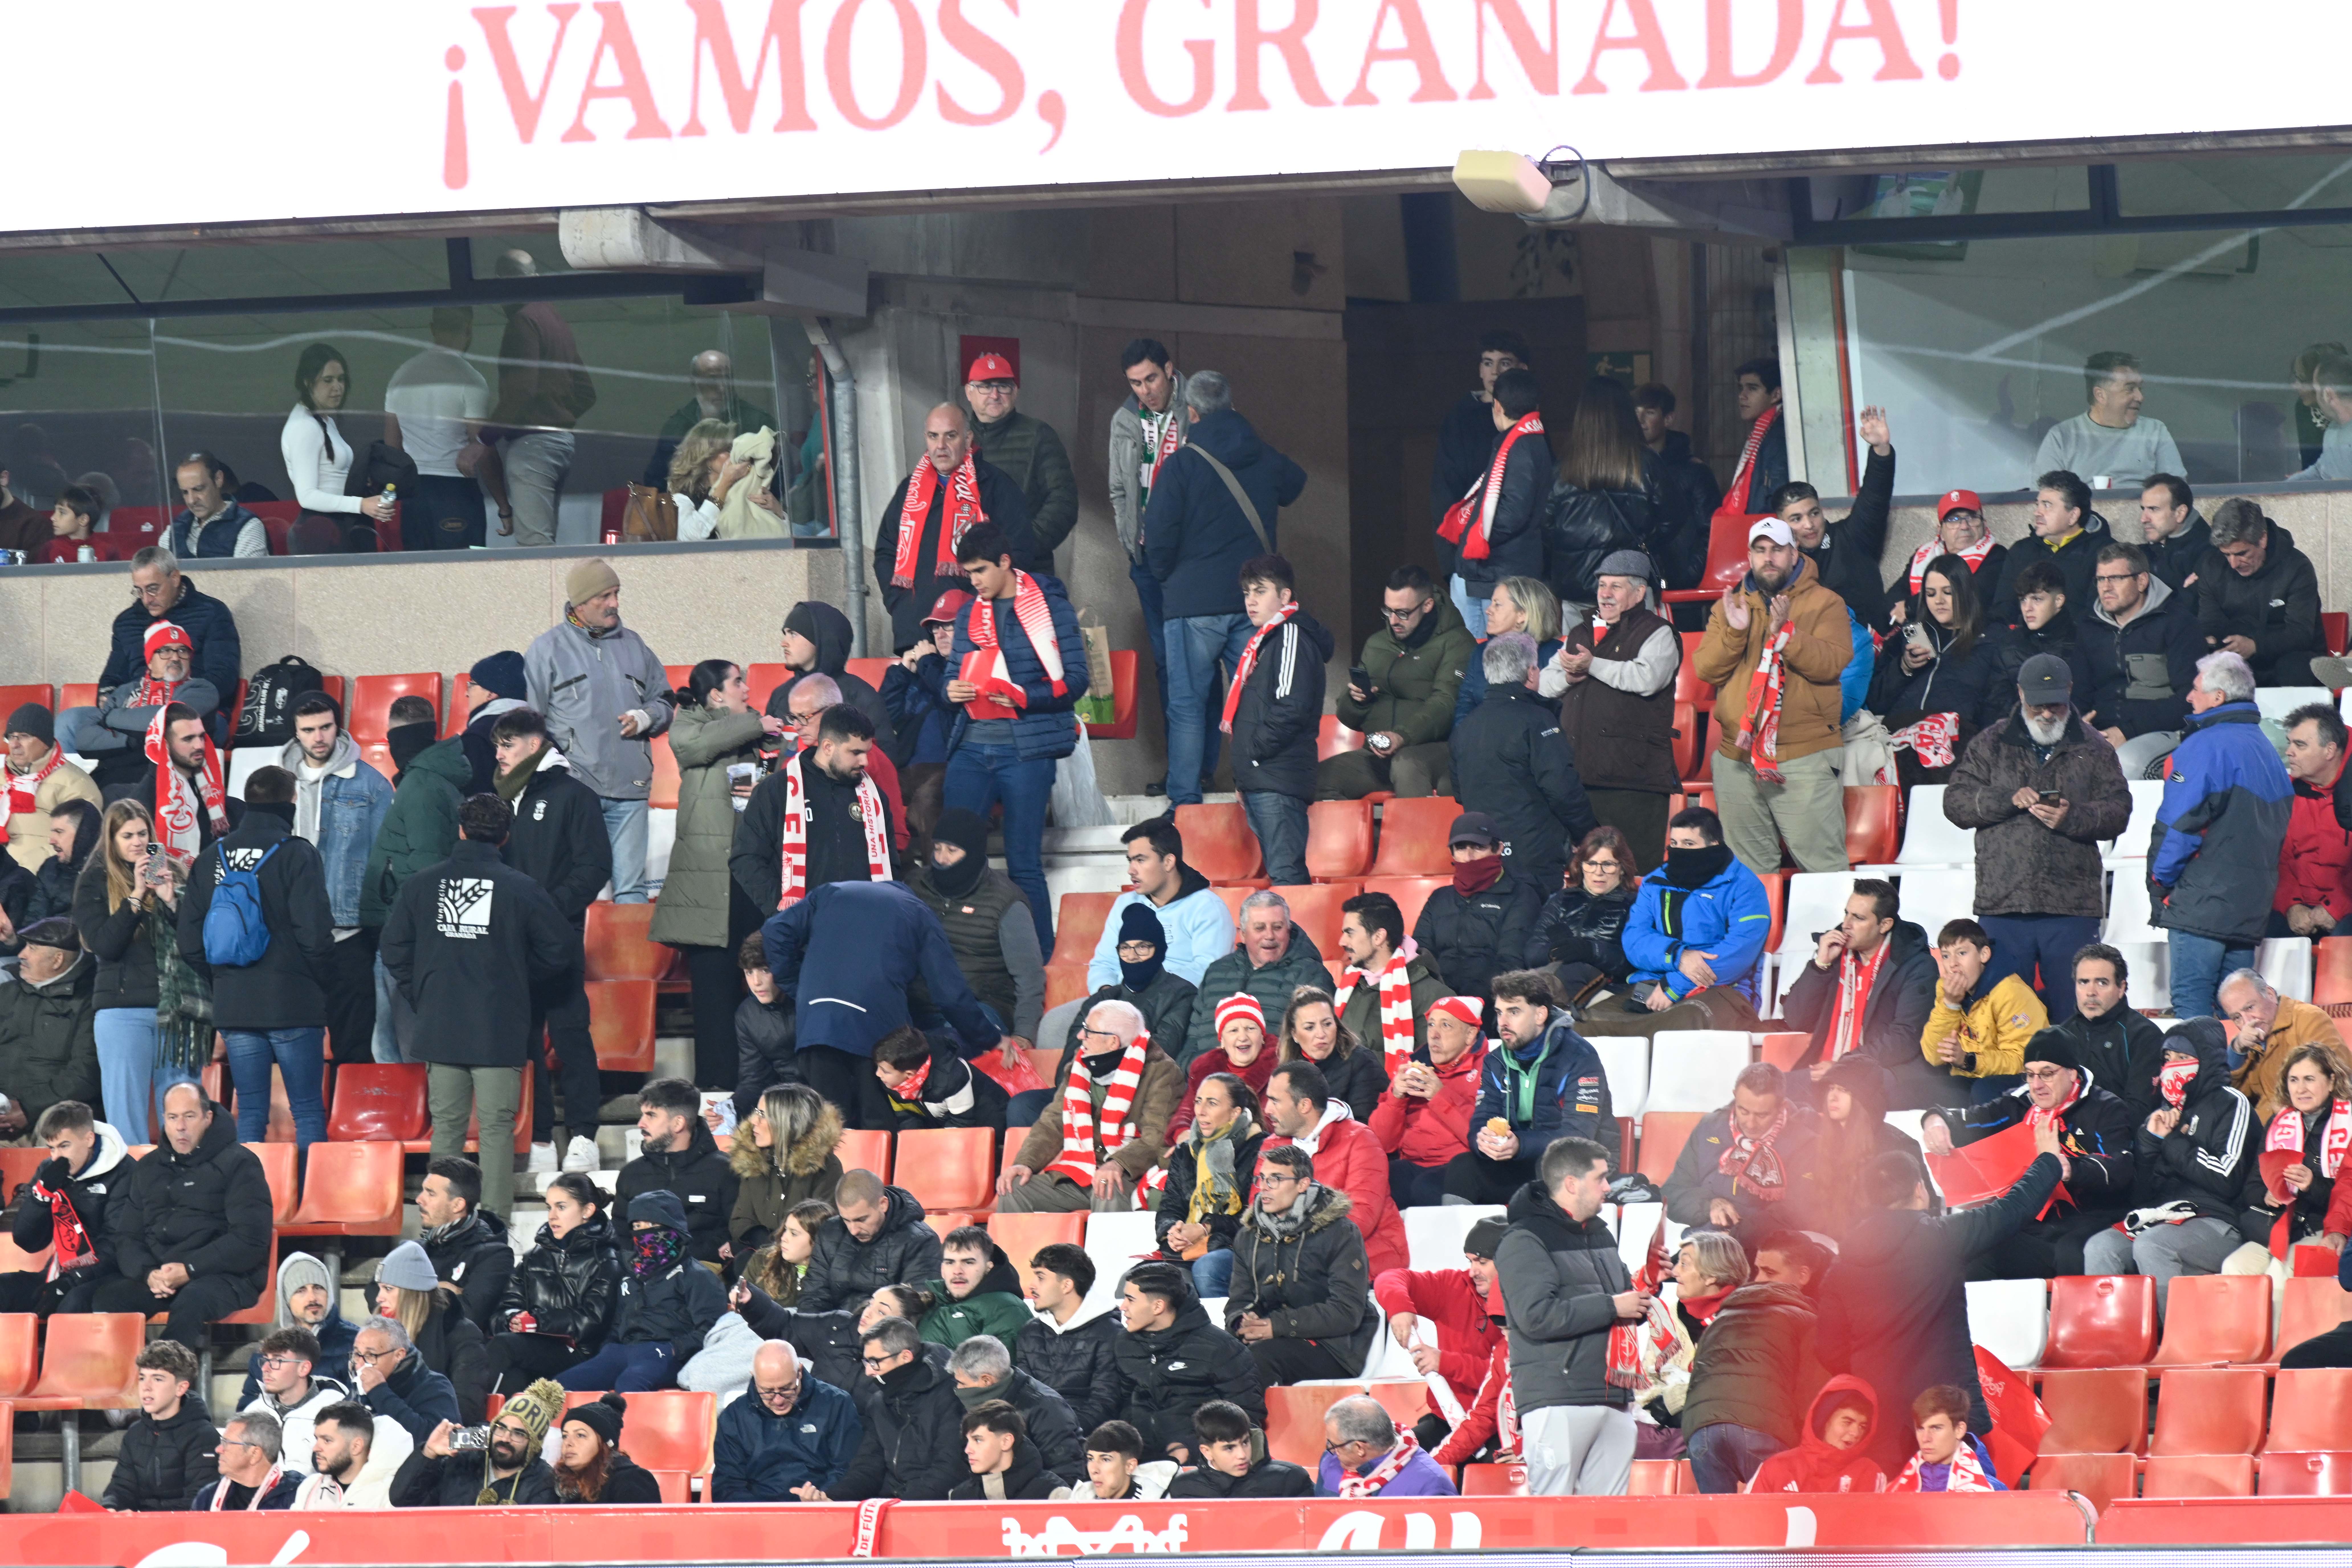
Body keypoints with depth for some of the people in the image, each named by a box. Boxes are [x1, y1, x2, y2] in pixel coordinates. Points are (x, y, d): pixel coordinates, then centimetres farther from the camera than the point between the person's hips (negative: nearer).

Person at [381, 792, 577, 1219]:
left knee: (446, 1127, 9)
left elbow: (395, 949, 6)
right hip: (500, 1033, -3)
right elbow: (561, 952, -2)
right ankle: (495, 1220, -4)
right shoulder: (521, 889, -6)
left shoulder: (422, 884, 3)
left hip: (439, 1027, 3)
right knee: (497, 1128, 0)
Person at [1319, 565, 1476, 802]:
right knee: (1318, 778, -21)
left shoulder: (1455, 642, 0)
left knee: (1407, 763, -42)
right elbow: (1349, 718, 25)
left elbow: (1445, 705, -14)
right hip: (1376, 755, 6)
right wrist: (1357, 701, 0)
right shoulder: (1376, 645, 21)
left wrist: (1404, 737, -30)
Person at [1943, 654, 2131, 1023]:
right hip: (2002, 905, 1)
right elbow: (1955, 803, 6)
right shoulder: (1991, 746, 13)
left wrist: (2072, 818, -15)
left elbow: (2119, 809, 4)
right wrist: (2008, 799, -10)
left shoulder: (2092, 749, 11)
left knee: (2072, 1010, 0)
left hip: (2071, 909, -1)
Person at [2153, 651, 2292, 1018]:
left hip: (2201, 905, -8)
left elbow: (2179, 824, -14)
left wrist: (2160, 881, -3)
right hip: (2252, 905, 8)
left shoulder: (2204, 747, -11)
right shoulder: (2265, 750, 16)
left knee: (2191, 1002, -9)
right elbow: (2279, 830, 22)